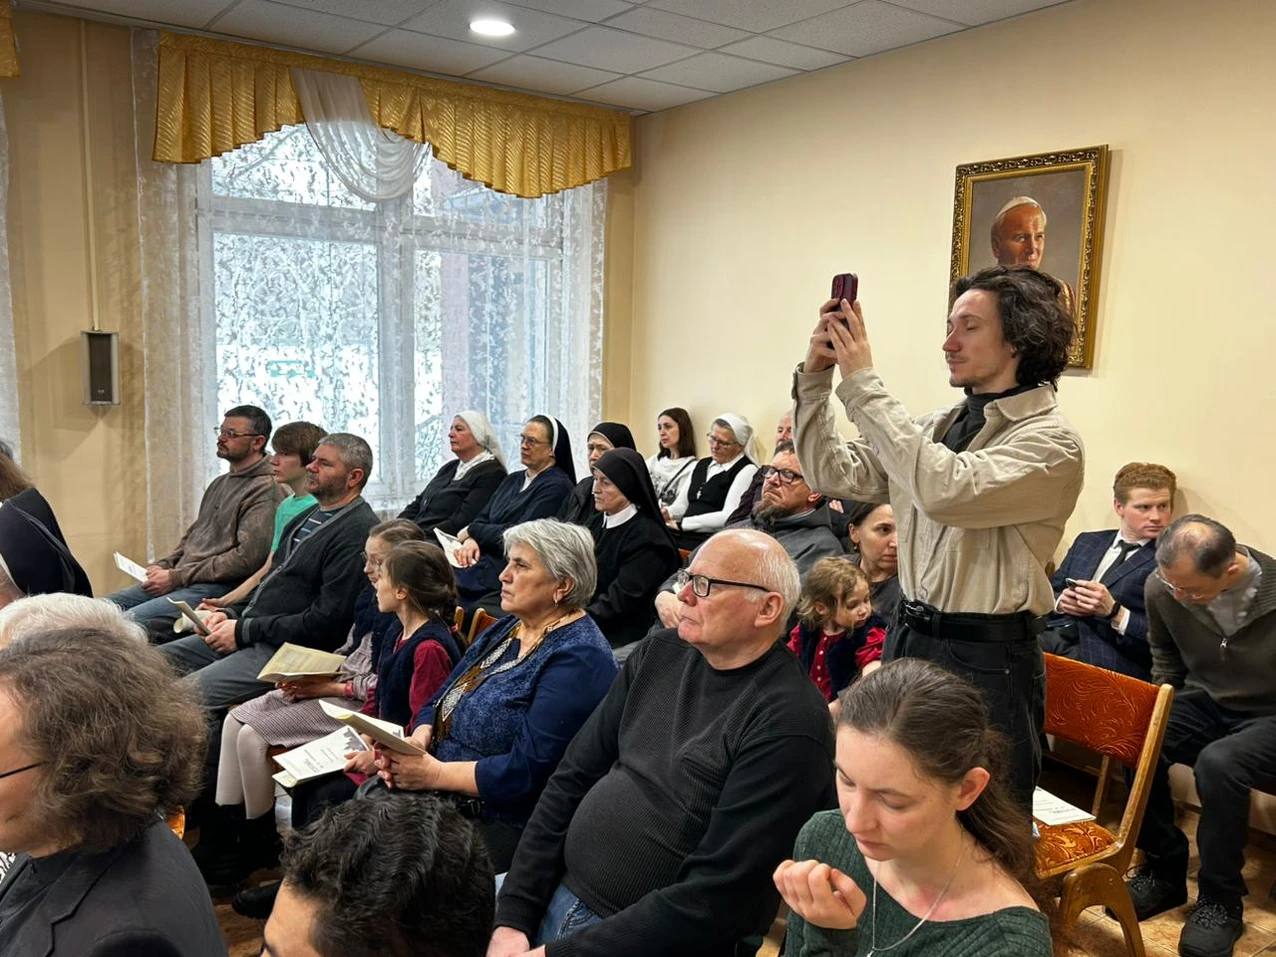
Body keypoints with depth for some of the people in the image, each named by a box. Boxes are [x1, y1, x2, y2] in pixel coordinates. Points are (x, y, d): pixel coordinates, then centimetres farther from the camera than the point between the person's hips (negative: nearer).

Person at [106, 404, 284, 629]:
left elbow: (247, 558, -19)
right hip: (178, 579, 10)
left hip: (215, 588, -10)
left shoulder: (265, 491, -10)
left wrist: (176, 577, -14)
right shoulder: (220, 483, 22)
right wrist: (162, 565, 8)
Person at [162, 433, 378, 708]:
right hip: (251, 633, 10)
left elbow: (327, 621, -20)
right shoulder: (306, 518, 18)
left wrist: (245, 631, -14)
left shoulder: (358, 531, -15)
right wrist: (231, 614, 7)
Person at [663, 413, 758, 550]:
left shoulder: (747, 471, -2)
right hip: (683, 534, 7)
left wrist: (683, 523, -12)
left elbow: (729, 517, -13)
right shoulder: (702, 465, 23)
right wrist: (667, 513, 0)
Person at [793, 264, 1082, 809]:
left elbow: (945, 490, -30)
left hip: (985, 660, -6)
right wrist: (815, 376, -4)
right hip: (909, 639, 7)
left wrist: (863, 382, -25)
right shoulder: (937, 427, 10)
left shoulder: (1051, 442, -13)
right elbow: (833, 474, 8)